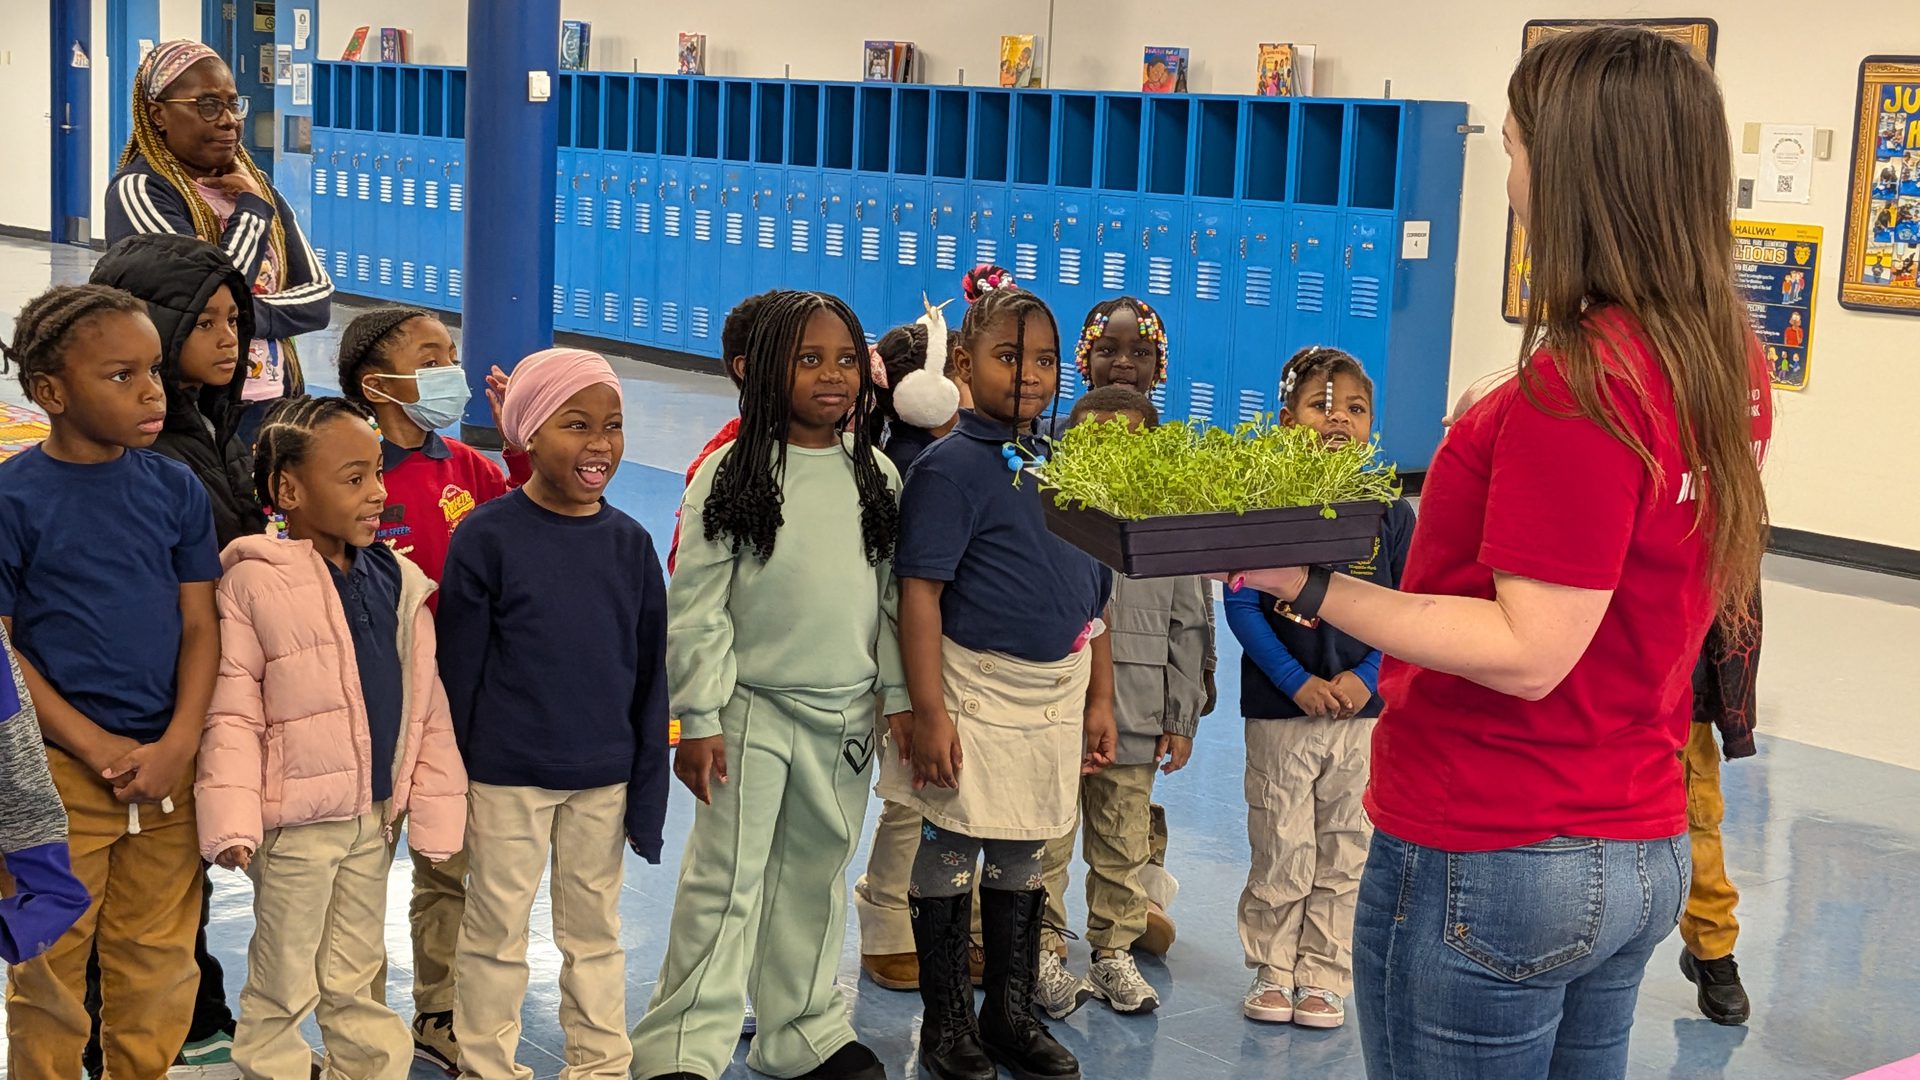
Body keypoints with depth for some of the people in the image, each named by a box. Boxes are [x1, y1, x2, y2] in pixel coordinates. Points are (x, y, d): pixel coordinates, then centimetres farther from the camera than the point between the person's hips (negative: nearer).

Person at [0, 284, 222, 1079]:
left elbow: (200, 626, 4)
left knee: (159, 974, 12)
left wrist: (175, 747, -9)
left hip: (167, 772, 3)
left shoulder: (175, 489, 3)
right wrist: (101, 749, -13)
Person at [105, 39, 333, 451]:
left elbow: (319, 298, 3)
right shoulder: (138, 191, -10)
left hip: (277, 401, 5)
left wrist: (246, 316, -13)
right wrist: (253, 210, -10)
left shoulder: (253, 183, 9)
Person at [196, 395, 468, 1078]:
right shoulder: (254, 580, -13)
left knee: (357, 978, 20)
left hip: (375, 816, 5)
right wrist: (231, 819, -22)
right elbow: (232, 712, -14)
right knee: (283, 986, 9)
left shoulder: (396, 581, 4)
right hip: (296, 817, -5)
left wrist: (436, 810, 5)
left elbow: (426, 707, 7)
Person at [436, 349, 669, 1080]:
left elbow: (650, 673, 4)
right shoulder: (487, 537, -9)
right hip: (507, 777, -3)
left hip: (604, 779, 3)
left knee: (596, 930, 15)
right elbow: (458, 668, -5)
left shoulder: (630, 543, 1)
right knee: (496, 931, 9)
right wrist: (455, 779, -4)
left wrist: (648, 785, 2)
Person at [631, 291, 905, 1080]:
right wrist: (698, 719, -11)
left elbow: (893, 596, 10)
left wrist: (901, 696, 7)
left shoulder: (876, 477, 5)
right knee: (726, 881, -4)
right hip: (752, 708, -4)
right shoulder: (730, 476, -8)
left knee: (816, 877, 14)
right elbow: (697, 607, -9)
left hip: (845, 712, 4)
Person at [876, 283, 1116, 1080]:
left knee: (1022, 859, 15)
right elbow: (920, 592, -16)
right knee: (951, 854, 5)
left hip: (1057, 695, 6)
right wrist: (928, 711, -20)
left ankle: (1012, 1015, 28)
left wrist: (1099, 698, 11)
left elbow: (1093, 592, 13)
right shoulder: (950, 466, -12)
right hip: (976, 690, -6)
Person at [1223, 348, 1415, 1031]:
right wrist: (1296, 682, -13)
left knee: (1343, 853, 9)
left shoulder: (1389, 511, 2)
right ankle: (1272, 972, 21)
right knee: (1280, 853, 4)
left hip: (1361, 711, 2)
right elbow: (1241, 605, -7)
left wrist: (1366, 676, -11)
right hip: (1280, 710, -2)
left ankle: (1324, 977, 22)